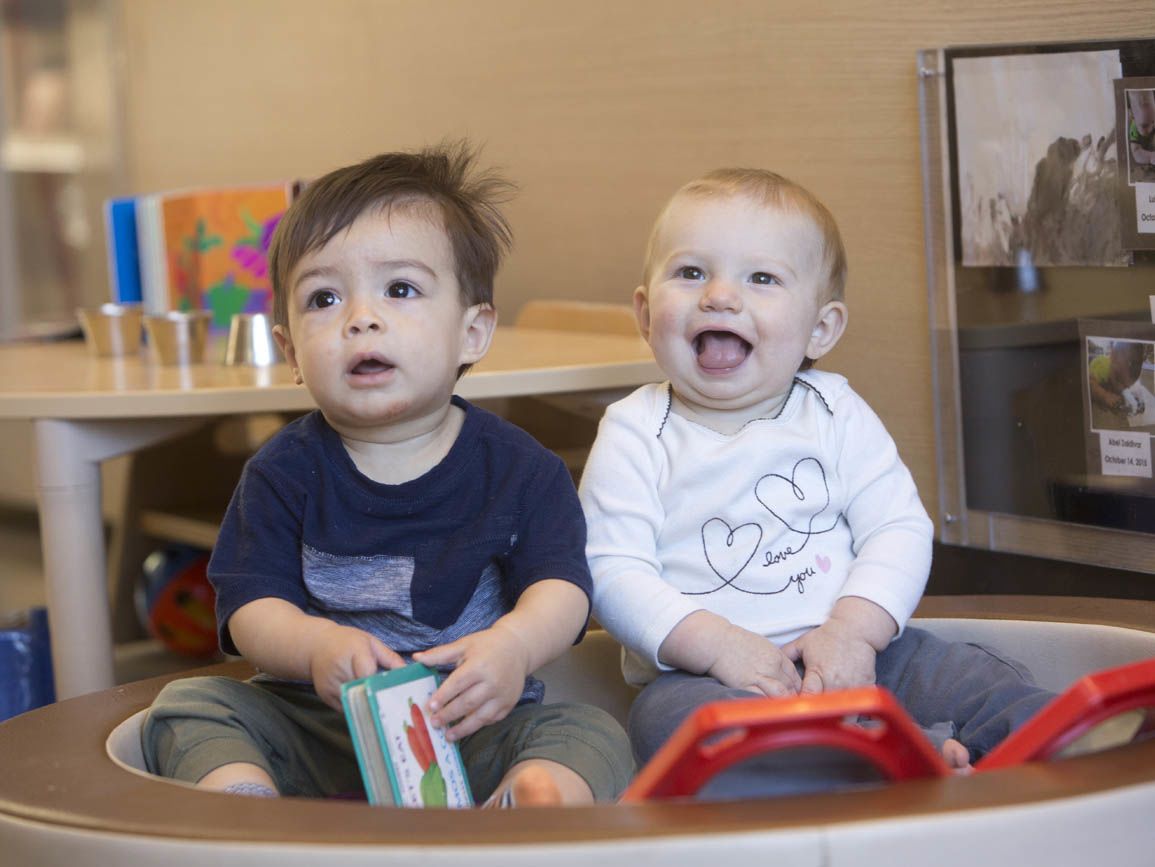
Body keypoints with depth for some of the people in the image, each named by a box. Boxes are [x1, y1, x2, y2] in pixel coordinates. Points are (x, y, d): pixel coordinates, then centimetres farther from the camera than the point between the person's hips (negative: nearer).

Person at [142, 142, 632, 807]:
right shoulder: (285, 472, 1)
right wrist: (318, 645, -29)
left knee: (592, 736, -24)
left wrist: (513, 646, -34)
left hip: (472, 727, -1)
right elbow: (251, 606, -6)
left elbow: (560, 586, -9)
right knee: (192, 705, -16)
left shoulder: (518, 468, 0)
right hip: (314, 726, 2)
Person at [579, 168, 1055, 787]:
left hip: (853, 655, 4)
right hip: (702, 673, -4)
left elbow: (899, 527, 3)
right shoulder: (636, 434, 2)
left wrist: (853, 631, -15)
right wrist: (716, 643, -20)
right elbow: (612, 571, -6)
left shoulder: (834, 413, 9)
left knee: (985, 686, -16)